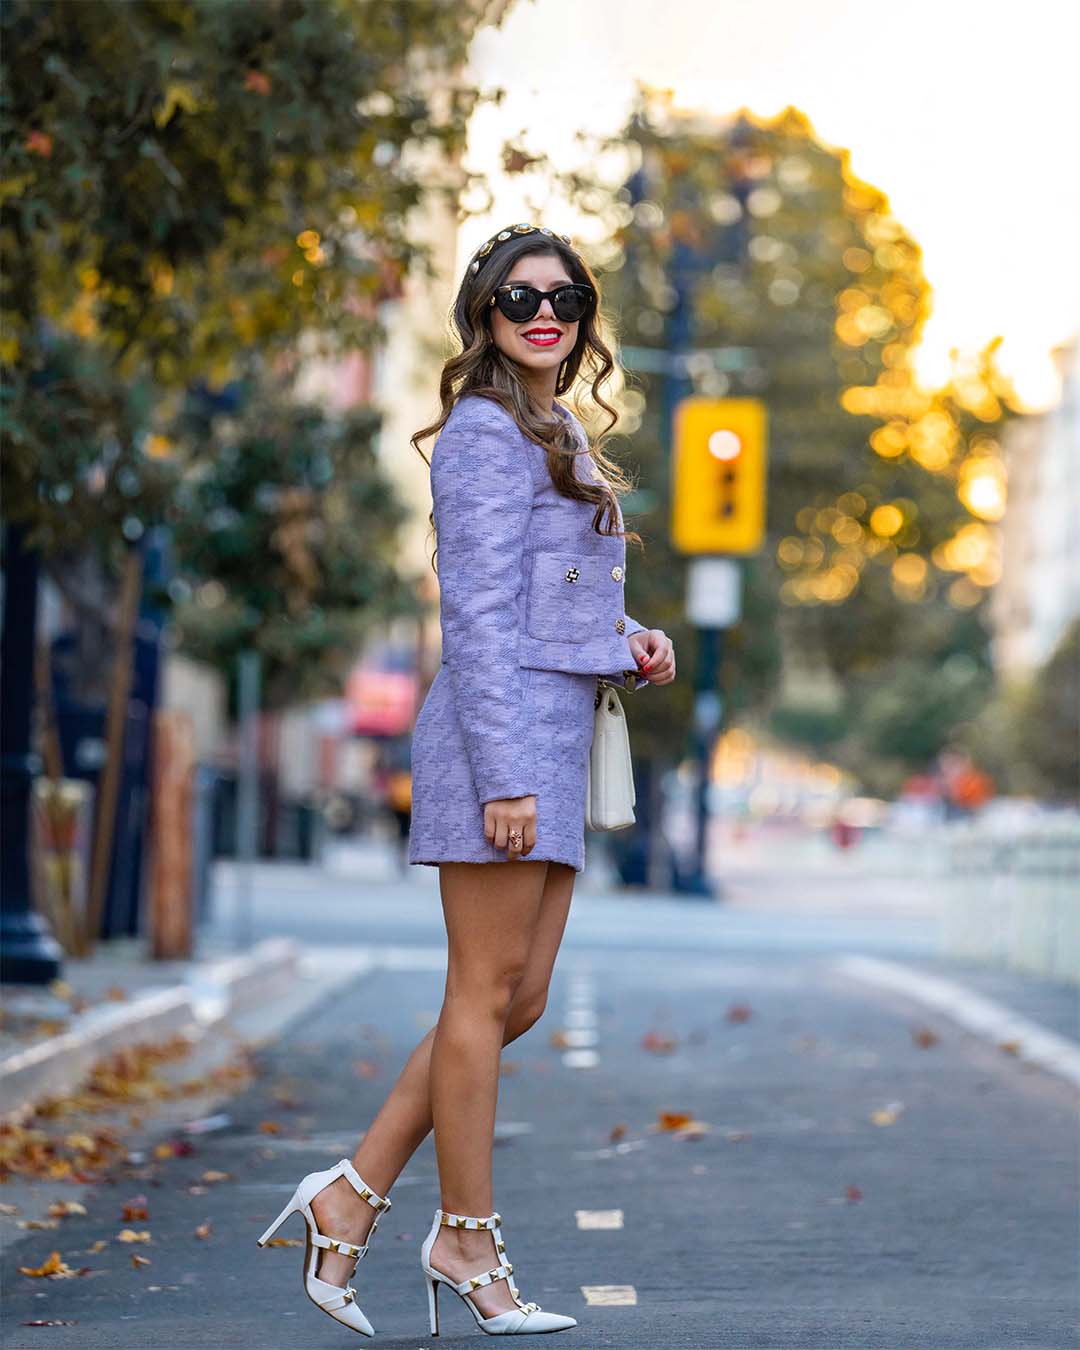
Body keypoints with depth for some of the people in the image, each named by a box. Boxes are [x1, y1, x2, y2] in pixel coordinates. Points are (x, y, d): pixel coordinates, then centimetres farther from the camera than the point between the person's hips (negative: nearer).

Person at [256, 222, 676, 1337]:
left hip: (551, 742, 10)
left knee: (518, 1002, 8)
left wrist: (628, 644, 8)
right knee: (486, 996, -3)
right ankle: (468, 1243, 5)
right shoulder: (487, 432, -7)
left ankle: (351, 1197, 12)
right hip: (501, 731, -10)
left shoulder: (556, 437, 22)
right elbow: (478, 615, -14)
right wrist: (504, 776, -19)